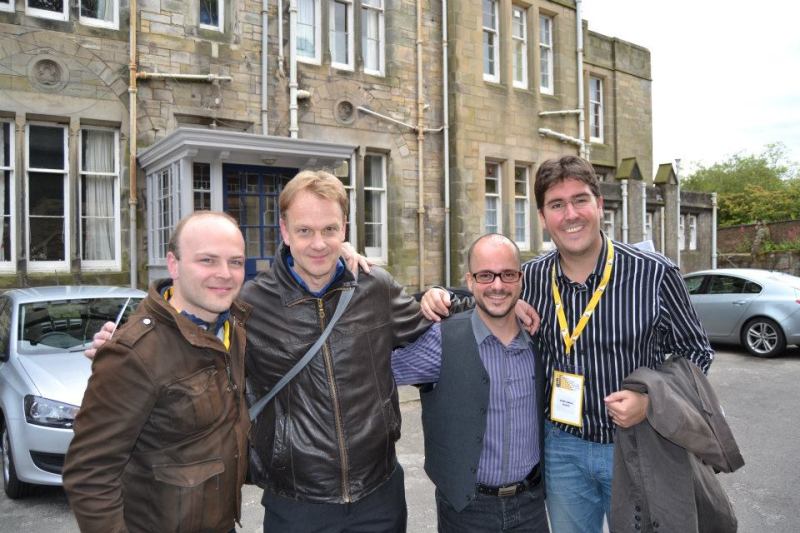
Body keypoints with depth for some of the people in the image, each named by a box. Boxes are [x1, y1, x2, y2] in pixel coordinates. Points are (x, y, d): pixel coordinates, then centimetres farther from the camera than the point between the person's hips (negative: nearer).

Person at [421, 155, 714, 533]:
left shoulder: (655, 274, -15)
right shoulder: (531, 278, -7)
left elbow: (695, 352, -3)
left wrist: (651, 400, -19)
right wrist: (441, 298, -11)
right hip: (562, 447, 2)